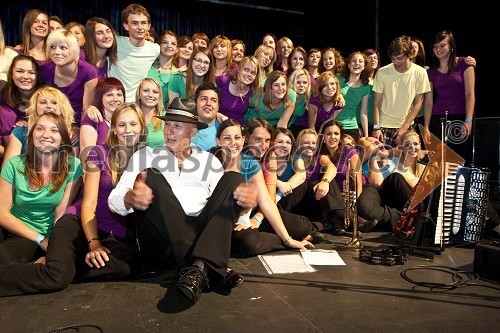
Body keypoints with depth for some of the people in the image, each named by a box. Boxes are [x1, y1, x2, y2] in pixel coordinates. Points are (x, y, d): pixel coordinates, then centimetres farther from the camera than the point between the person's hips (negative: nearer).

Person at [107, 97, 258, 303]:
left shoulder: (209, 160, 20)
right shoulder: (145, 156, 15)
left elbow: (224, 199, 9)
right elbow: (114, 199, 1)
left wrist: (245, 201, -15)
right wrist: (130, 198, -24)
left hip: (203, 233, 2)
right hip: (160, 238, -1)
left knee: (233, 178, -13)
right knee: (151, 177, -22)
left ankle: (200, 268, -35)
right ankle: (212, 270, -31)